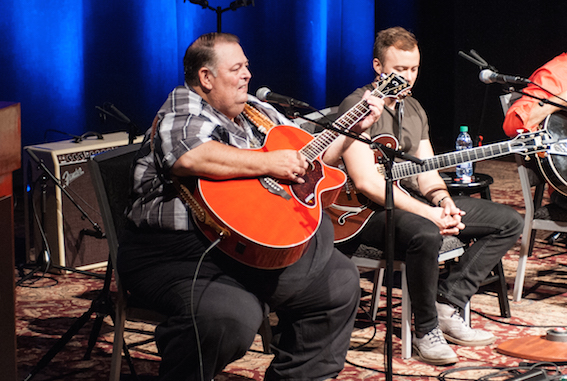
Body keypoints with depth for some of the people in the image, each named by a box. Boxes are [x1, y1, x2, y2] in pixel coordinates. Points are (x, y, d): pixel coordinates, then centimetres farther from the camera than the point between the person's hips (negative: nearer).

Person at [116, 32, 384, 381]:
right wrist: (269, 163, -24)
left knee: (340, 281, 13)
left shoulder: (256, 112, 19)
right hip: (180, 253, -9)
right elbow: (187, 156, -31)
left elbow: (306, 157, 29)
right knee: (233, 316, -37)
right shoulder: (183, 107, -7)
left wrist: (354, 128, 18)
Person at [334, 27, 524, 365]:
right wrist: (427, 213, -26)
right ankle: (427, 329, -18)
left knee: (509, 222, 2)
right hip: (371, 210, -9)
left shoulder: (414, 108, 15)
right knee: (425, 234, -41)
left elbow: (426, 171, 13)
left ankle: (448, 304, -6)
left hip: (412, 199, 9)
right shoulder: (357, 106, -12)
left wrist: (443, 201, -11)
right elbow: (366, 182, -22)